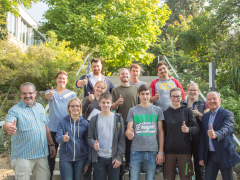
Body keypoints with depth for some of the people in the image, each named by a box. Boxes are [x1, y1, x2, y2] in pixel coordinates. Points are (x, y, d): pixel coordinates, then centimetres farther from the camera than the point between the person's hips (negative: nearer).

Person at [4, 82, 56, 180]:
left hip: (41, 154, 5)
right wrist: (9, 129, -48)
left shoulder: (40, 107, 11)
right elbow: (7, 124, -25)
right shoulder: (15, 110, -7)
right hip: (23, 156, -5)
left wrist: (51, 145, 15)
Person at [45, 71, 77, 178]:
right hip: (53, 128, 0)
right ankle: (49, 175, 18)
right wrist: (49, 95, -42)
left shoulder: (72, 94, 9)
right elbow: (47, 96, -18)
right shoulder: (50, 92, 6)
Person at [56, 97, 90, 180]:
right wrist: (63, 138, -36)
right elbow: (57, 138, -12)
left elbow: (87, 142, 5)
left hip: (80, 159, 2)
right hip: (65, 159, -1)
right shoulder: (62, 123, -1)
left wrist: (87, 162, 5)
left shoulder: (85, 123, 2)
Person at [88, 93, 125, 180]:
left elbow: (121, 139, 1)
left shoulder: (118, 118, 4)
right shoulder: (94, 119, 6)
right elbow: (90, 138, 4)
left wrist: (119, 156, -6)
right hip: (99, 158, 0)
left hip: (114, 158, 0)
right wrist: (94, 144, -18)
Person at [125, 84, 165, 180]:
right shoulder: (133, 110, 5)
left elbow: (160, 131, 8)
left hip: (152, 151, 1)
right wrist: (129, 134, -25)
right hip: (136, 151, -1)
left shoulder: (157, 110, 7)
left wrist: (161, 151, 2)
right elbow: (128, 130, 0)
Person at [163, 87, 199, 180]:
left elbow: (196, 128, -2)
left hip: (184, 151, -1)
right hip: (169, 151, 1)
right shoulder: (165, 113, 7)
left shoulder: (187, 111, 3)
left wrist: (188, 129, -24)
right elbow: (163, 132, 9)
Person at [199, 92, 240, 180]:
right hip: (210, 156, 5)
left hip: (225, 156, -4)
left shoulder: (228, 114, -8)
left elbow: (226, 129, -28)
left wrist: (216, 134, -50)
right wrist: (201, 157, 6)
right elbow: (202, 137, 10)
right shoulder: (205, 116, 10)